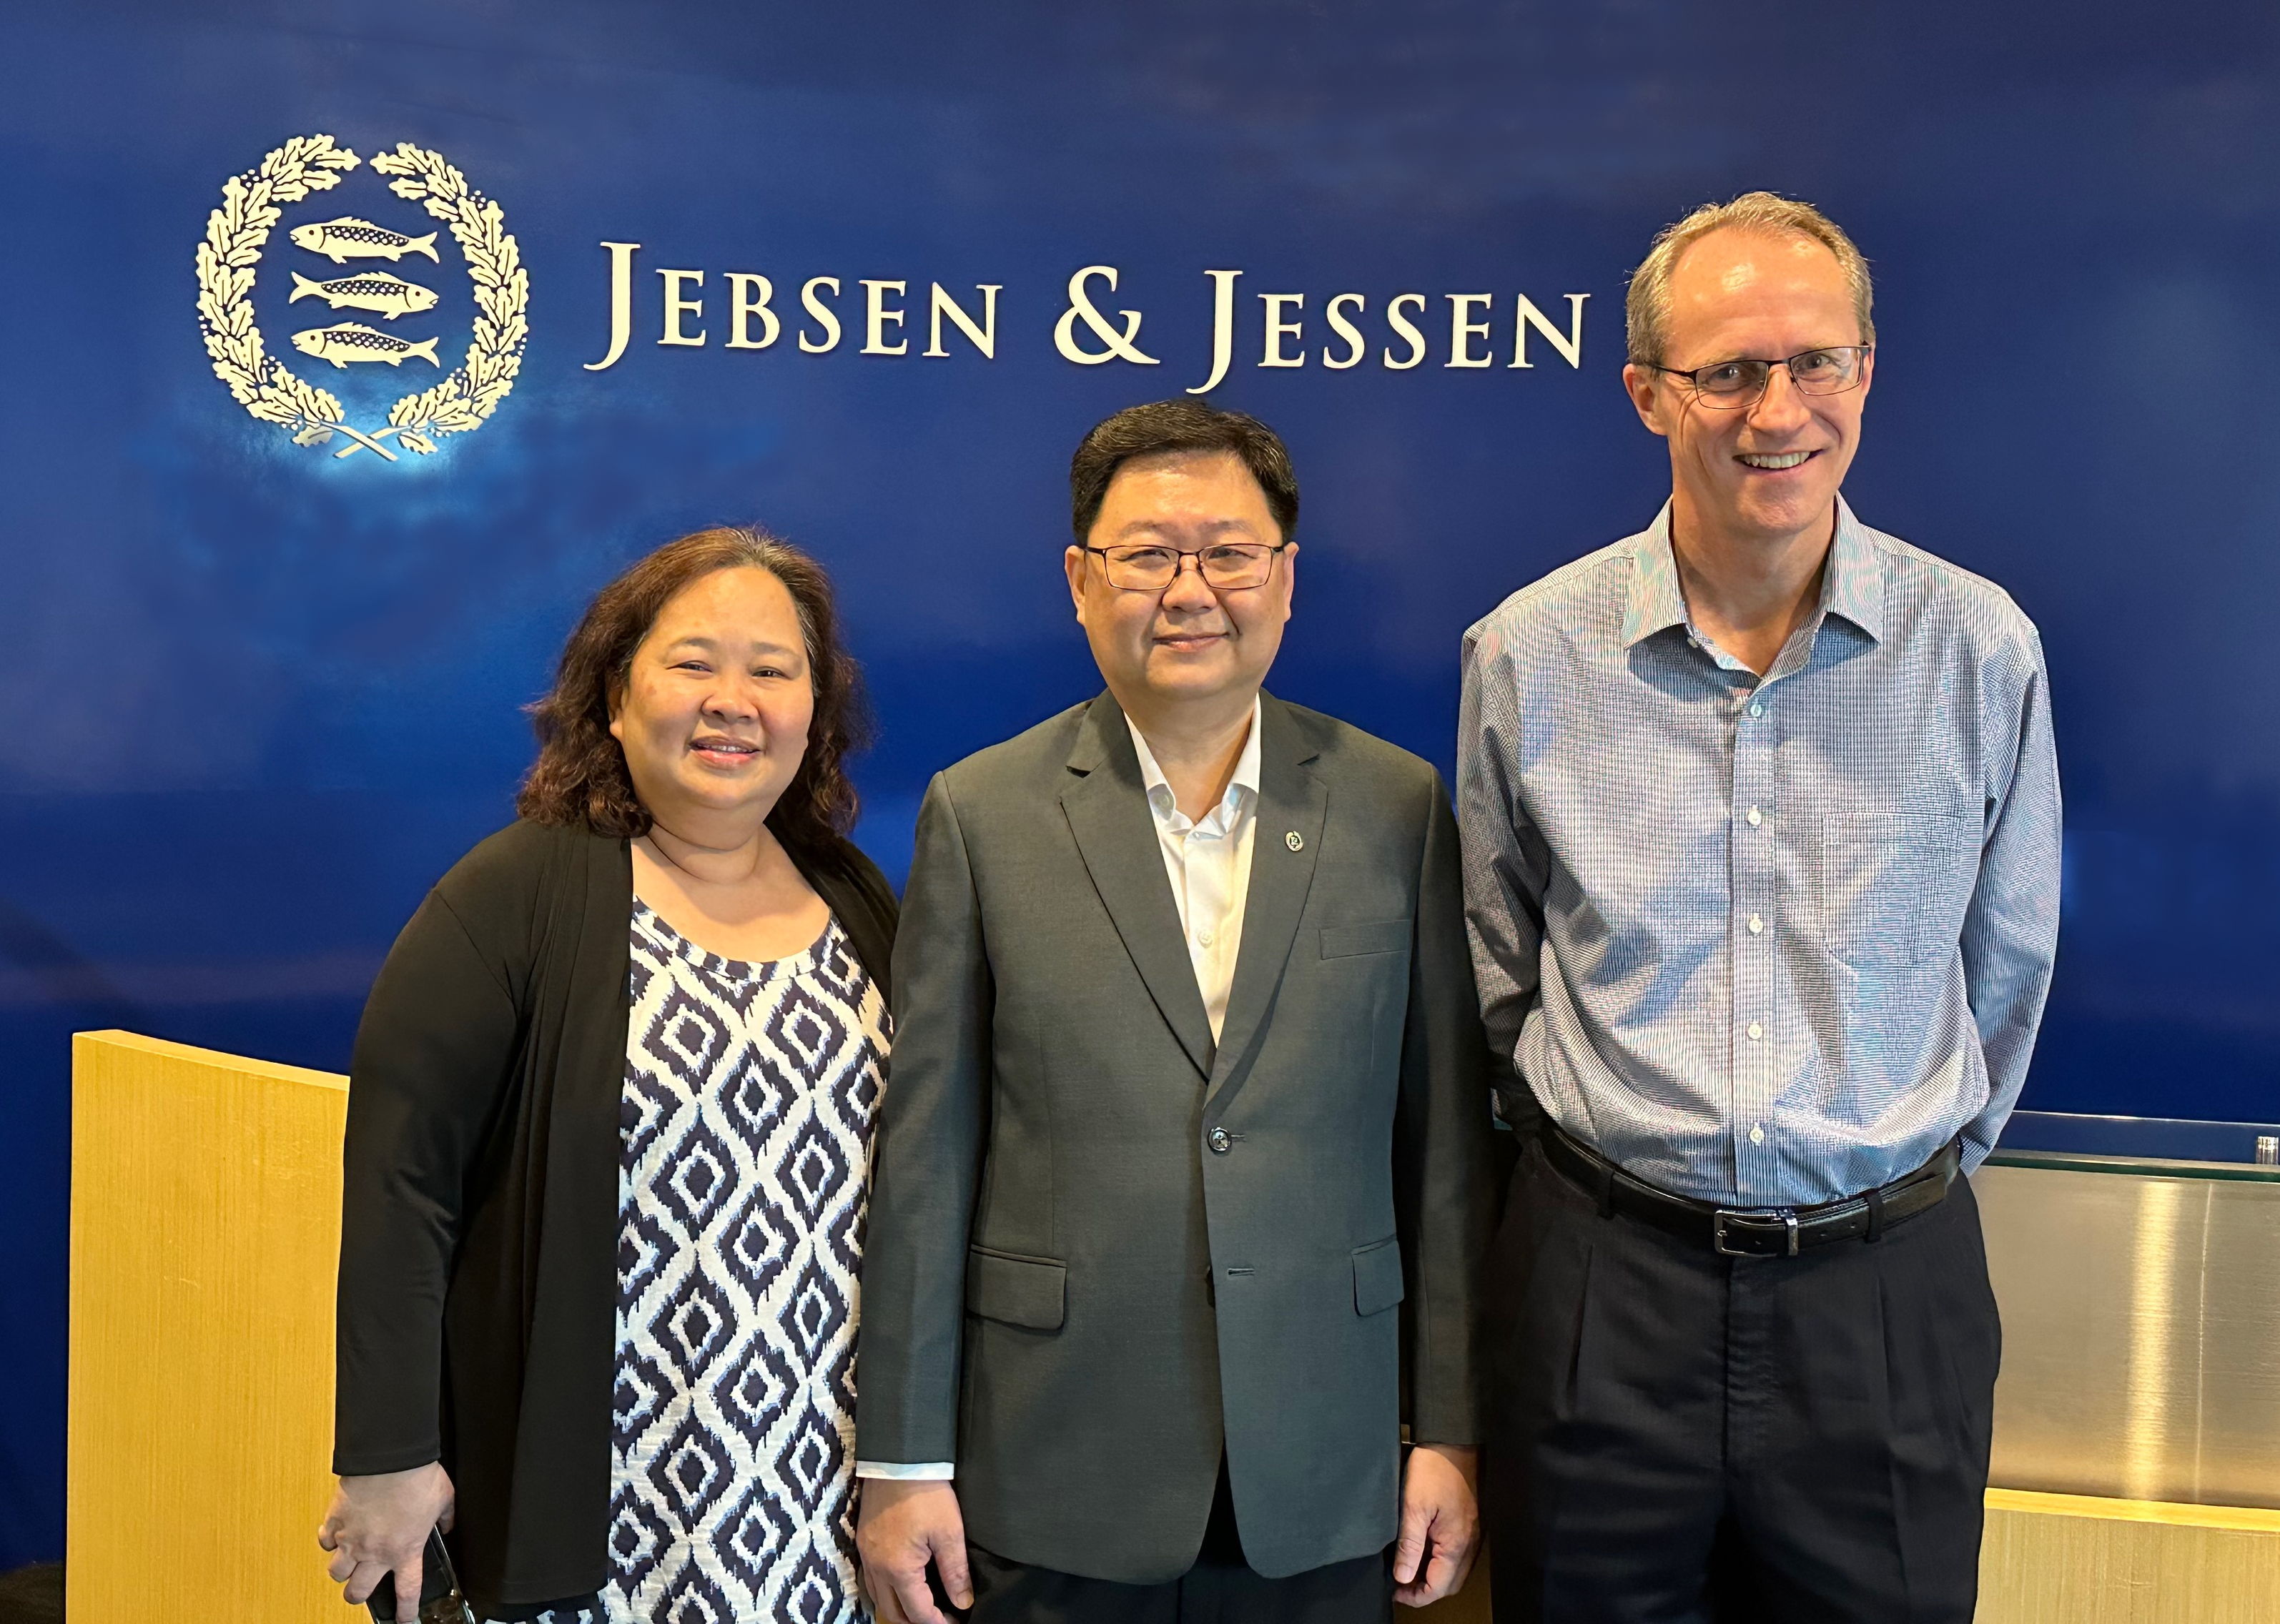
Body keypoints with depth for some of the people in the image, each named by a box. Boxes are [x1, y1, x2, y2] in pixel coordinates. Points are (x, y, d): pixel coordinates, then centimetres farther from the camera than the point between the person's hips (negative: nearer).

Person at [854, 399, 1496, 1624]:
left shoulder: (1398, 807, 1)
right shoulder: (982, 813, -2)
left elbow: (1445, 1140, 3)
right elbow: (924, 1157, -2)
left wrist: (1452, 1429, 2)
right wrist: (902, 1461, -2)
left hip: (1320, 1480, 1)